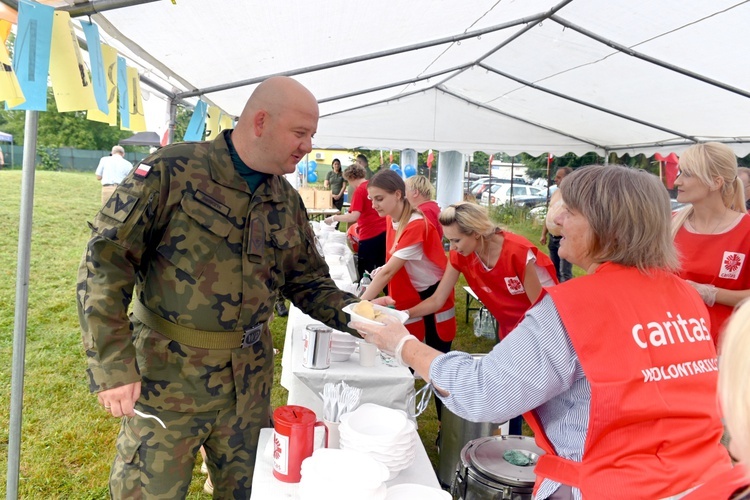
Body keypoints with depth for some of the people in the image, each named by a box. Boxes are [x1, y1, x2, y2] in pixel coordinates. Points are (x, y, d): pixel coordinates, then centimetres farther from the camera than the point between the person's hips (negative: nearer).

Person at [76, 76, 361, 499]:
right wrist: (112, 364, -18)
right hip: (167, 379, -4)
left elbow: (308, 280, 10)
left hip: (249, 382, 5)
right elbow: (106, 262, -14)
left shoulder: (287, 201, 4)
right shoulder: (173, 171, -14)